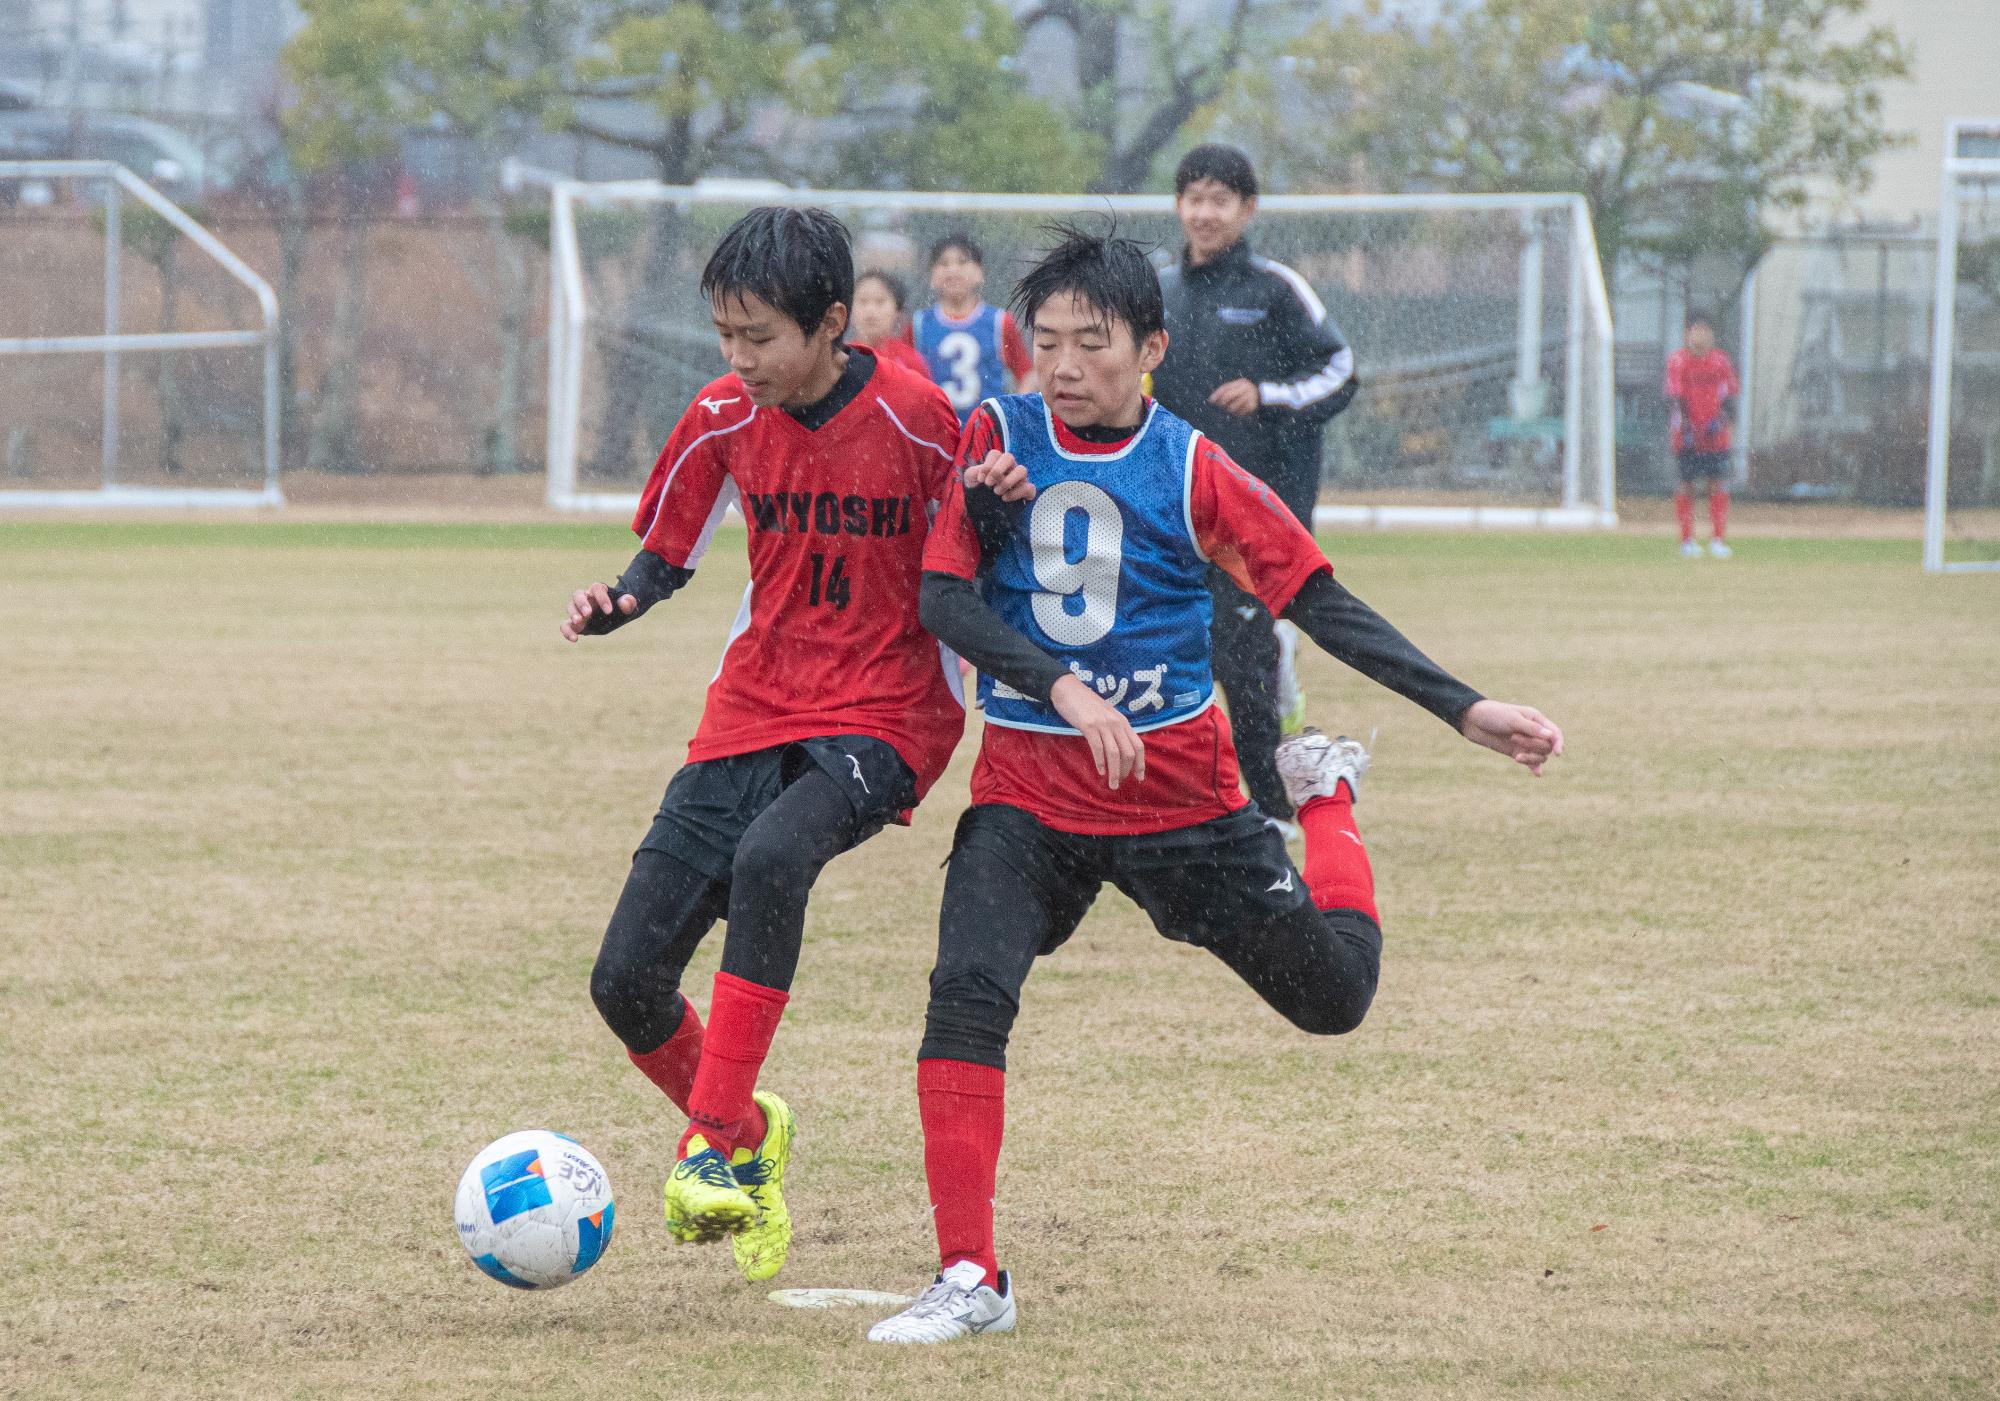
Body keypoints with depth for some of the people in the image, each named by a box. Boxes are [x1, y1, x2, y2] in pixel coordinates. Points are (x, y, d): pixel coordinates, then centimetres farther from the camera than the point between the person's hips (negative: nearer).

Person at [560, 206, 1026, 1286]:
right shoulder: (726, 420, -1)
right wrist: (617, 603, -8)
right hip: (750, 712, 5)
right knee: (627, 982, -3)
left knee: (771, 857, -37)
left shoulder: (916, 421, -13)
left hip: (884, 720, -5)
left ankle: (716, 1146, -29)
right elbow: (668, 551, 11)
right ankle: (739, 1131, 29)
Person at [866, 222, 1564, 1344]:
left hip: (1178, 785, 0)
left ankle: (1327, 794, 37)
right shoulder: (1001, 438, -3)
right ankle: (970, 1281, -15)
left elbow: (1326, 606, -5)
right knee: (967, 994, -23)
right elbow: (943, 597, -10)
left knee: (1336, 996, 6)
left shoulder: (1192, 471, -7)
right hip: (1030, 791, 0)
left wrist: (1468, 712, -11)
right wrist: (1060, 687, -24)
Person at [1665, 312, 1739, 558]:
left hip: (1716, 434, 2)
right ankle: (1687, 539, 8)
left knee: (1718, 485, -1)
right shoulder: (1677, 361, -2)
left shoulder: (1721, 360, 6)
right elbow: (1674, 399, -8)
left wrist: (1721, 419, -11)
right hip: (1688, 436, -2)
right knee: (1687, 484, 1)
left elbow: (1730, 397, 7)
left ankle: (1718, 539, 3)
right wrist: (1684, 427, -18)